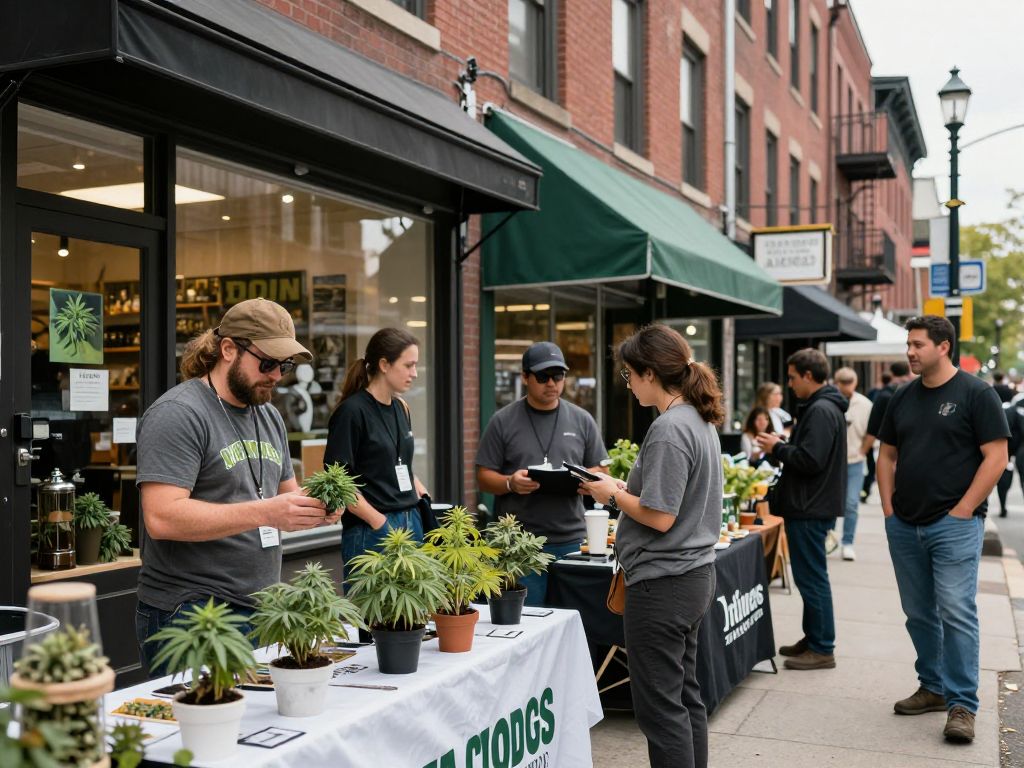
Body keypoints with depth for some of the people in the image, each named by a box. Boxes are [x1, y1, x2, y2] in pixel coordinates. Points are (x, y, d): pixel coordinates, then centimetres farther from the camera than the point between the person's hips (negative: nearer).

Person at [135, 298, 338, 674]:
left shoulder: (270, 417, 14)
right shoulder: (178, 413, -12)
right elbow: (162, 518, -22)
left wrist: (314, 508, -2)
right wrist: (263, 512, -26)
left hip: (260, 612, 8)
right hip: (189, 615, -7)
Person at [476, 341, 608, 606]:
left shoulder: (582, 420, 10)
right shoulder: (503, 421, 3)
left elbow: (601, 472, 12)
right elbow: (484, 477, 3)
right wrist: (511, 483, -18)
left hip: (571, 540, 2)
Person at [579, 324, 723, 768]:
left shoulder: (669, 429, -20)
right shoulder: (701, 421, 10)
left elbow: (660, 516, -21)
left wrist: (613, 493, -7)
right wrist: (624, 487, 10)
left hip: (662, 582, -10)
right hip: (694, 575, 10)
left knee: (660, 706, 0)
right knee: (685, 695, 18)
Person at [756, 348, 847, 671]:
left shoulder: (821, 411, -19)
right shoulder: (823, 407, 15)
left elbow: (810, 460, -26)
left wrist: (778, 448, -13)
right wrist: (783, 446, 9)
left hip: (811, 510, -11)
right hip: (811, 505, 11)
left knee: (812, 578, -3)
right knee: (810, 577, 18)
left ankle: (822, 649, 5)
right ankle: (813, 638, 28)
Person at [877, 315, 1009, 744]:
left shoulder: (976, 394, -6)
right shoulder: (902, 398, 11)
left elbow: (996, 457, -10)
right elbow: (887, 455, 17)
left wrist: (963, 510, -13)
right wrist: (889, 508, 6)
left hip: (954, 524, -6)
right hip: (904, 526, 6)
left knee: (956, 612, -8)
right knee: (919, 613, 12)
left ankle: (962, 705, 0)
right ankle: (934, 688, 26)